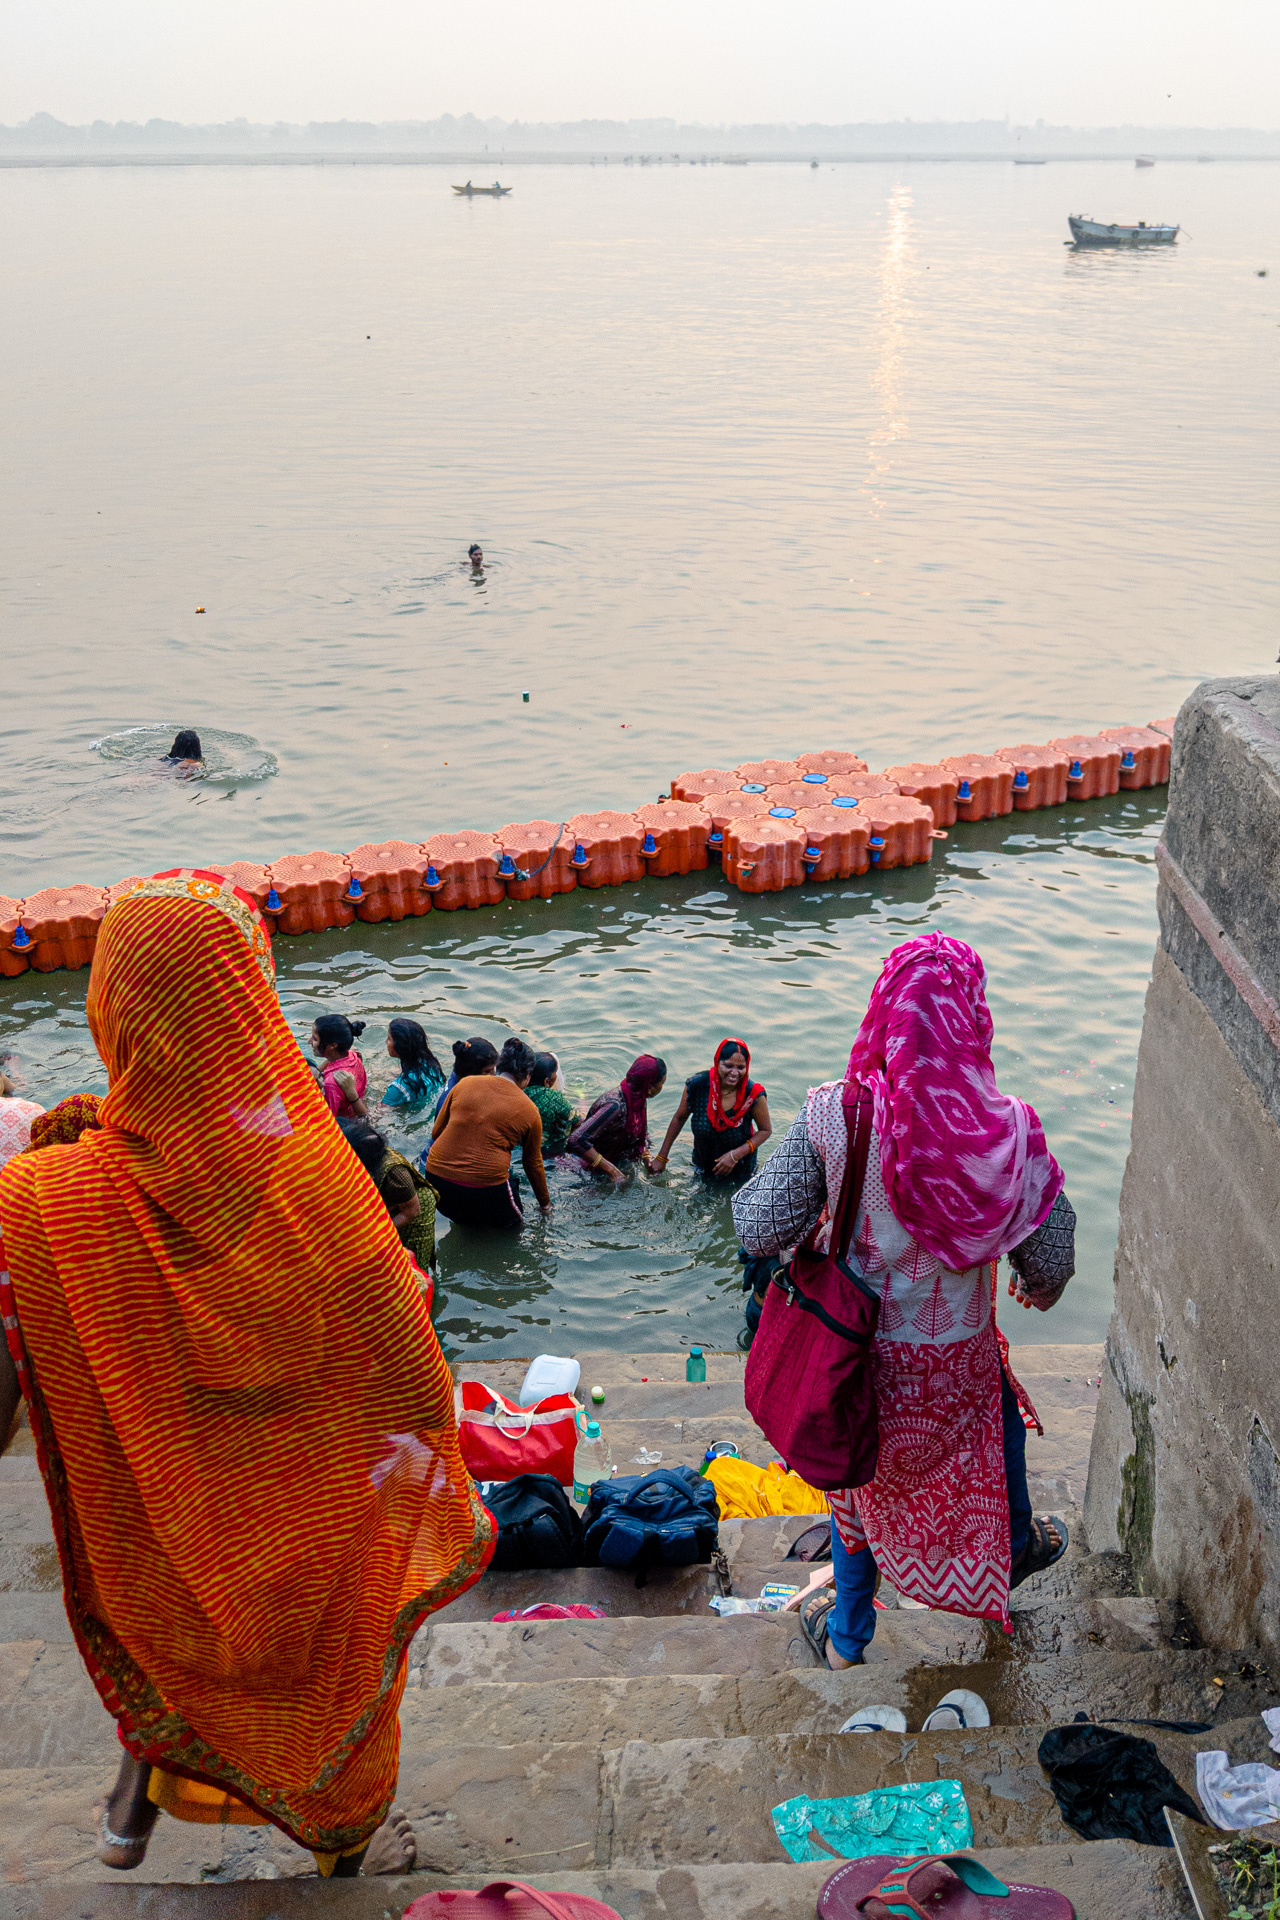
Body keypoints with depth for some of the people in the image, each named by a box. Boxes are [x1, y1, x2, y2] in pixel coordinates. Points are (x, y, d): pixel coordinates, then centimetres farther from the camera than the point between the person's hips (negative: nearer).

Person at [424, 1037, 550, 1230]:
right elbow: (533, 1163, 13)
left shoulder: (465, 1083, 5)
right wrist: (545, 1204, 28)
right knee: (513, 1225, 23)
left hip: (436, 1178, 4)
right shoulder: (528, 1111, 1)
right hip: (486, 1190, -3)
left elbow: (436, 1132, 12)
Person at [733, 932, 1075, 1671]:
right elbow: (1052, 1259, -12)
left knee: (859, 1474, 26)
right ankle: (1016, 1548, 61)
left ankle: (847, 1633, 46)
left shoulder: (832, 1116, -25)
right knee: (1000, 1415, 33)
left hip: (858, 1348, 0)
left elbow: (760, 1232, -20)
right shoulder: (1010, 1130, -23)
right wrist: (1040, 1287, 12)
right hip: (957, 1356, 0)